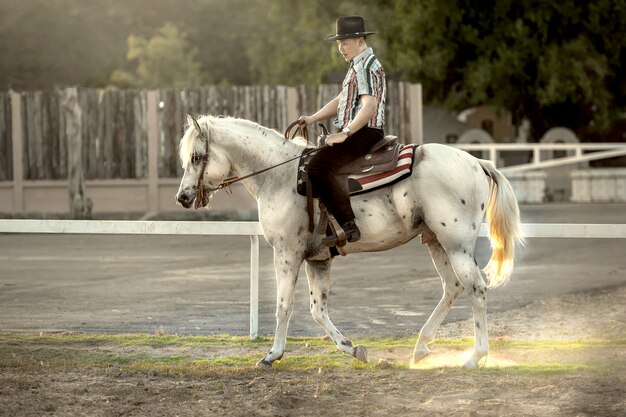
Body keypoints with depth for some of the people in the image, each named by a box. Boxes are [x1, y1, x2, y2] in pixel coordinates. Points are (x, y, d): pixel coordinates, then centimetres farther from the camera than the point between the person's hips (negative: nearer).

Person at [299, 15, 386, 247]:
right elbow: (341, 101, 27)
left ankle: (349, 226, -30)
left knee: (317, 168, -24)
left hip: (364, 134, -11)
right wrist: (313, 119, 17)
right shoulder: (358, 65, 21)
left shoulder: (365, 67, -13)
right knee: (317, 163, 20)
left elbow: (369, 107, -24)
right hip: (357, 134, 11)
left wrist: (344, 133, -24)